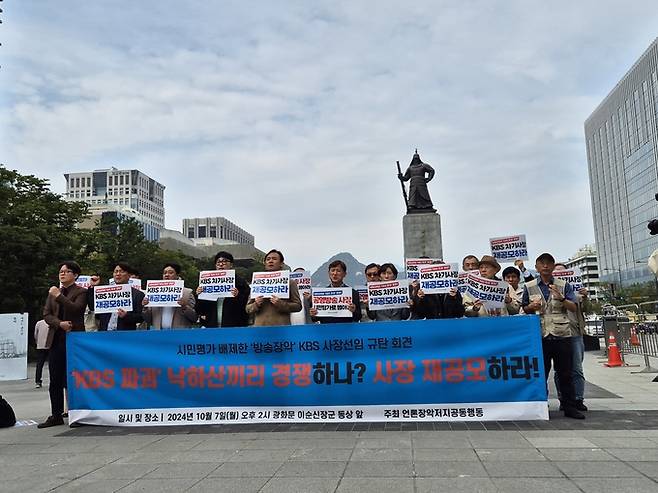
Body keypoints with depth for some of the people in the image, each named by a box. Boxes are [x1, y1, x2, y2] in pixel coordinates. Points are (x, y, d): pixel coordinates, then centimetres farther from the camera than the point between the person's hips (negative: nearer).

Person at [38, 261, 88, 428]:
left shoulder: (81, 292, 0)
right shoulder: (53, 292, 17)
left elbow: (76, 309, -16)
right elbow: (46, 315, 11)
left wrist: (58, 296, -14)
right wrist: (60, 323, -7)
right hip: (56, 340, 6)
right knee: (55, 381, 6)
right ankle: (56, 415, 13)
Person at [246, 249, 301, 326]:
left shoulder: (289, 283, 10)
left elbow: (298, 306, 3)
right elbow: (248, 308, 16)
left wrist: (280, 304, -12)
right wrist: (256, 305, -6)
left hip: (281, 328, -2)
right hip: (260, 326, 2)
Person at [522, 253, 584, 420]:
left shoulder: (564, 285, 6)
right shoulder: (529, 287, 7)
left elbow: (574, 308, -1)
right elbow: (524, 309, 14)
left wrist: (561, 298, -18)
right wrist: (532, 307, -8)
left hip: (561, 335, 0)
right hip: (540, 336, 0)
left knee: (565, 373, 5)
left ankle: (569, 407, 14)